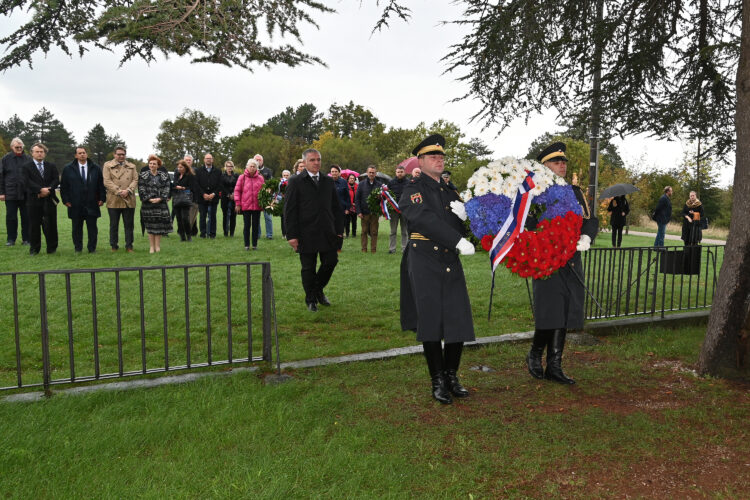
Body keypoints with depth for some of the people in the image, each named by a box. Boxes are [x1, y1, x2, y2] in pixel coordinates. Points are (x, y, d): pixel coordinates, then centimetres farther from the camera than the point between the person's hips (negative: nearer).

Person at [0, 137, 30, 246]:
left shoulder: (28, 159, 5)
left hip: (26, 193, 0)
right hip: (10, 194, 0)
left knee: (26, 217, 4)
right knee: (11, 217, 3)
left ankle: (26, 239, 13)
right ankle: (11, 239, 12)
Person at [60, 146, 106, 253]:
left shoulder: (95, 168, 7)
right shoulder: (68, 169, 5)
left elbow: (101, 184, 8)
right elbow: (63, 186, 6)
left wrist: (102, 198, 0)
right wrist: (66, 200, -1)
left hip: (92, 204, 0)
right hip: (75, 205, 0)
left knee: (92, 228, 3)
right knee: (77, 228, 7)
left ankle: (92, 248, 12)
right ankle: (78, 248, 16)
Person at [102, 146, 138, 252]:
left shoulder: (131, 166, 16)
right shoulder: (108, 165, 7)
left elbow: (135, 180, 6)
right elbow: (107, 181, -3)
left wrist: (128, 190, -11)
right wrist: (119, 191, -13)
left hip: (129, 200, 2)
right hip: (114, 200, -2)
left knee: (129, 225, 5)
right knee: (114, 225, 4)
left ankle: (129, 245, 12)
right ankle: (114, 246, 14)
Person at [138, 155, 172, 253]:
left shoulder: (164, 176, 7)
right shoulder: (143, 176, 6)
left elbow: (167, 188, 1)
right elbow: (141, 189, 0)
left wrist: (160, 198, -13)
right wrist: (149, 199, -12)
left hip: (161, 204, 0)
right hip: (147, 204, 0)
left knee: (159, 225, 0)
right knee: (150, 226, 2)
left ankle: (157, 246, 9)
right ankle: (151, 246, 7)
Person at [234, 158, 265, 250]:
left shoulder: (260, 178, 6)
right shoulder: (242, 177, 1)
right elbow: (237, 191, 2)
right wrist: (237, 204, -3)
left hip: (257, 206, 2)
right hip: (245, 205, -1)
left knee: (256, 225, 6)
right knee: (247, 225, 3)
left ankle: (255, 244, 15)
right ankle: (246, 245, 11)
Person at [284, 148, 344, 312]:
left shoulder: (328, 181, 12)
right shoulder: (295, 182, -2)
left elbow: (336, 208, 15)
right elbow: (289, 210, -6)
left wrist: (339, 229, 8)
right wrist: (292, 235, -11)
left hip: (327, 233, 4)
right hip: (306, 235, -4)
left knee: (331, 261, 4)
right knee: (308, 268, 5)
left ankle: (318, 289, 30)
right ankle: (311, 300, 20)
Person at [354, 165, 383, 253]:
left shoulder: (379, 185, 4)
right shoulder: (362, 184, 5)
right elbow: (357, 199, 4)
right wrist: (358, 212, -5)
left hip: (375, 213, 0)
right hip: (364, 212, 0)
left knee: (374, 232, 4)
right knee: (364, 232, 5)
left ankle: (373, 249, 9)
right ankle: (364, 249, 11)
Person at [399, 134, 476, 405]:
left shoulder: (450, 192, 18)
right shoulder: (413, 189, -2)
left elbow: (462, 228, 18)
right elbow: (425, 220, -18)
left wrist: (464, 215, -5)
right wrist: (458, 241, -24)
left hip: (451, 262, 6)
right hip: (424, 263, -5)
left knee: (459, 321, 3)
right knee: (431, 323, 1)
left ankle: (452, 376, 21)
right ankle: (437, 381, 15)